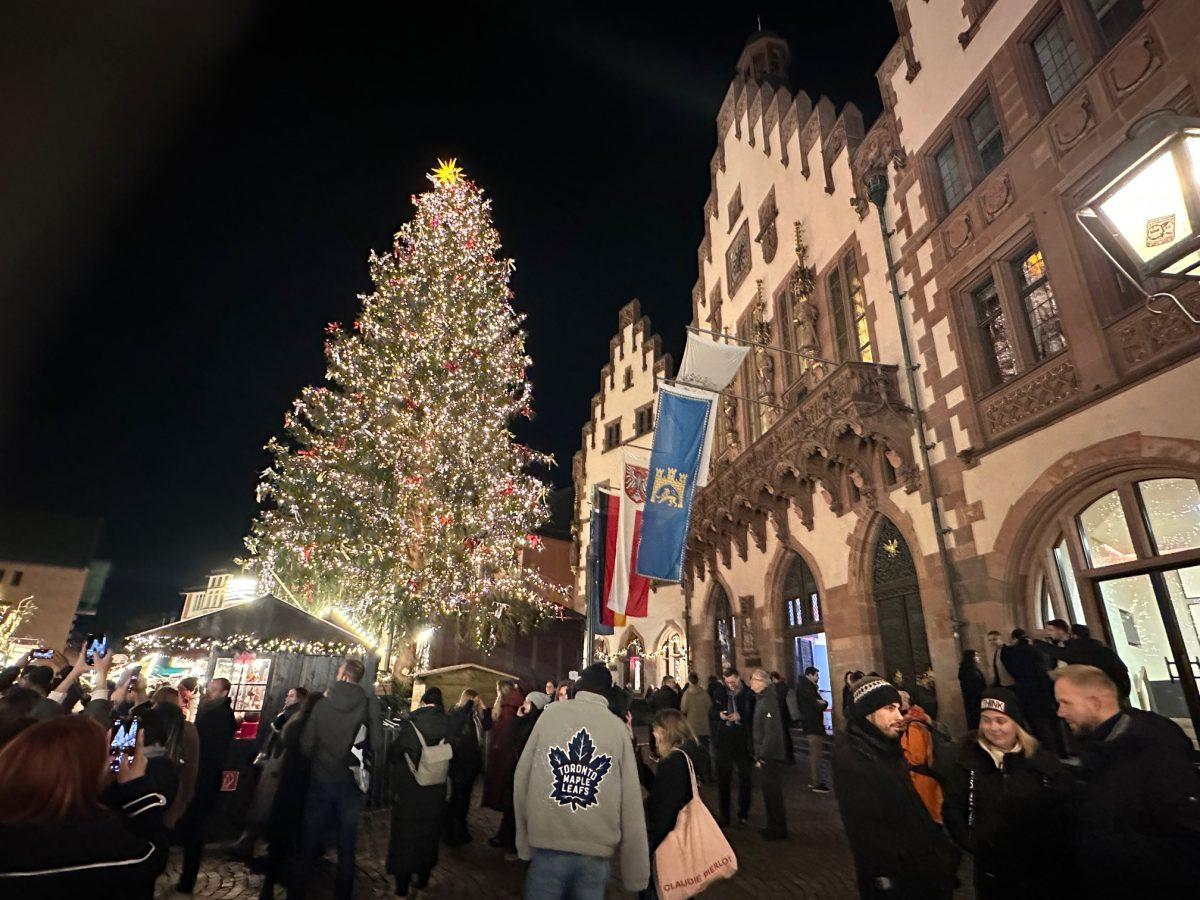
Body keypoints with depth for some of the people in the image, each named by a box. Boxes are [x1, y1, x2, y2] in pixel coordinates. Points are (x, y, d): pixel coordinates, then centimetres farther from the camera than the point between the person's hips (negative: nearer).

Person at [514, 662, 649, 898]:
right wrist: (637, 871, 4)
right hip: (597, 852, 2)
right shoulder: (618, 726, -1)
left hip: (548, 845, -1)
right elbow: (631, 801, -2)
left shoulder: (551, 713, -1)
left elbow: (522, 779, 0)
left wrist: (524, 841, 8)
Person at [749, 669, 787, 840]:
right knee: (770, 792, 18)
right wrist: (758, 754, 14)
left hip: (770, 757, -9)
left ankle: (778, 831, 17)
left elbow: (771, 733, -25)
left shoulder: (768, 702, -22)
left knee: (773, 793, 4)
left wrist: (762, 756, -20)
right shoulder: (761, 699, 8)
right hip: (766, 756, 9)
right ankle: (773, 826, 30)